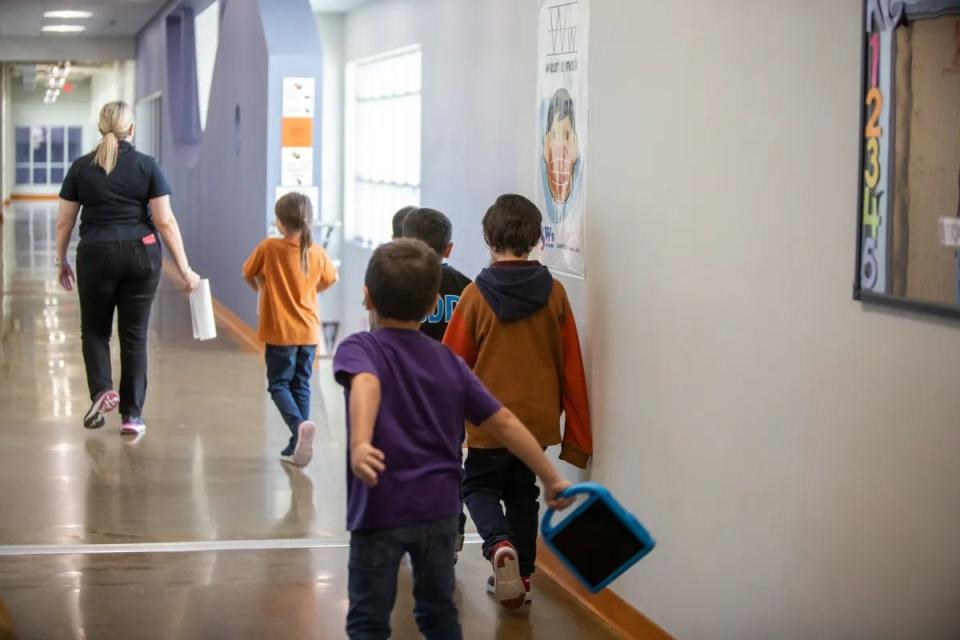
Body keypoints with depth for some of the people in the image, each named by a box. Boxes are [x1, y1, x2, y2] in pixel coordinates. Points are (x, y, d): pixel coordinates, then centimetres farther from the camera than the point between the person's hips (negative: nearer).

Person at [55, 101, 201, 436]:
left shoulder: (81, 167, 0)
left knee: (95, 329, 17)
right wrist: (184, 269, -2)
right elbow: (165, 222, -6)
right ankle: (132, 415, 10)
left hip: (96, 256, 0)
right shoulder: (147, 166, -2)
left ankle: (102, 390, -6)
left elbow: (64, 222, 3)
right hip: (141, 255, 0)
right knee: (134, 334, 9)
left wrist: (62, 261, 17)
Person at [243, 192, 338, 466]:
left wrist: (262, 290, 22)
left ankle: (299, 424, -23)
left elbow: (248, 274, 3)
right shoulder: (317, 253, -2)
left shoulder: (269, 248, -11)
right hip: (309, 331, 4)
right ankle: (297, 445, 11)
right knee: (301, 386, 12)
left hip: (280, 332, -4)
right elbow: (328, 281, 16)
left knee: (278, 384, 4)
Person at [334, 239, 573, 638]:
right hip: (439, 507, 5)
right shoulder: (450, 363, 7)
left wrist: (360, 444, -49)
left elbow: (365, 386, -30)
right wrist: (551, 479, 13)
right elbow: (504, 422, 6)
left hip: (381, 510, -4)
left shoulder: (359, 349, -6)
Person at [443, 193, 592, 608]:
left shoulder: (477, 294, -12)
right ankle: (521, 575, 21)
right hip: (539, 418, 3)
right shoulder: (554, 294, -5)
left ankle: (499, 543, -11)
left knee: (480, 486, 16)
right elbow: (571, 367, -1)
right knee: (522, 493, 21)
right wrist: (578, 434, 8)